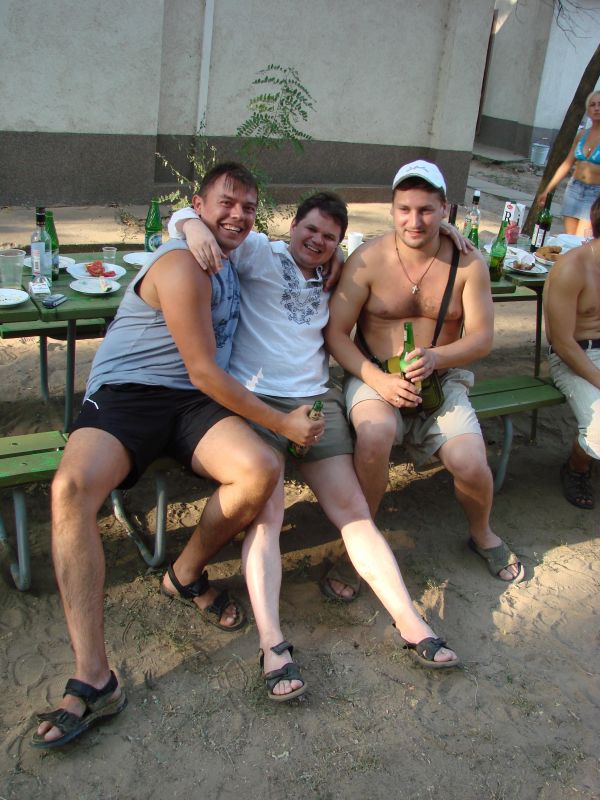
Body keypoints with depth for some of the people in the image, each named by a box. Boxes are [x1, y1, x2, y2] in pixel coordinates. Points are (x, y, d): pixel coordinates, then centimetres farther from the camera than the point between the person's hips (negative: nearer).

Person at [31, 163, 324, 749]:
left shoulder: (231, 262, 19)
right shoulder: (182, 265, -10)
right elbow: (204, 370, -13)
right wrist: (282, 423, -9)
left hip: (193, 403, 6)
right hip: (124, 395, -6)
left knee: (260, 470, -25)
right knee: (71, 488, -35)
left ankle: (186, 575, 3)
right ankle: (93, 679, -33)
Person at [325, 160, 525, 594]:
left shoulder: (469, 263, -3)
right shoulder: (368, 259, -8)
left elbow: (481, 337, -3)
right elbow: (336, 332, -9)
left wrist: (435, 357, -24)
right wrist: (378, 380, -23)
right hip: (374, 375, -1)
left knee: (470, 463, -20)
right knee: (376, 433, -35)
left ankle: (482, 534, 18)